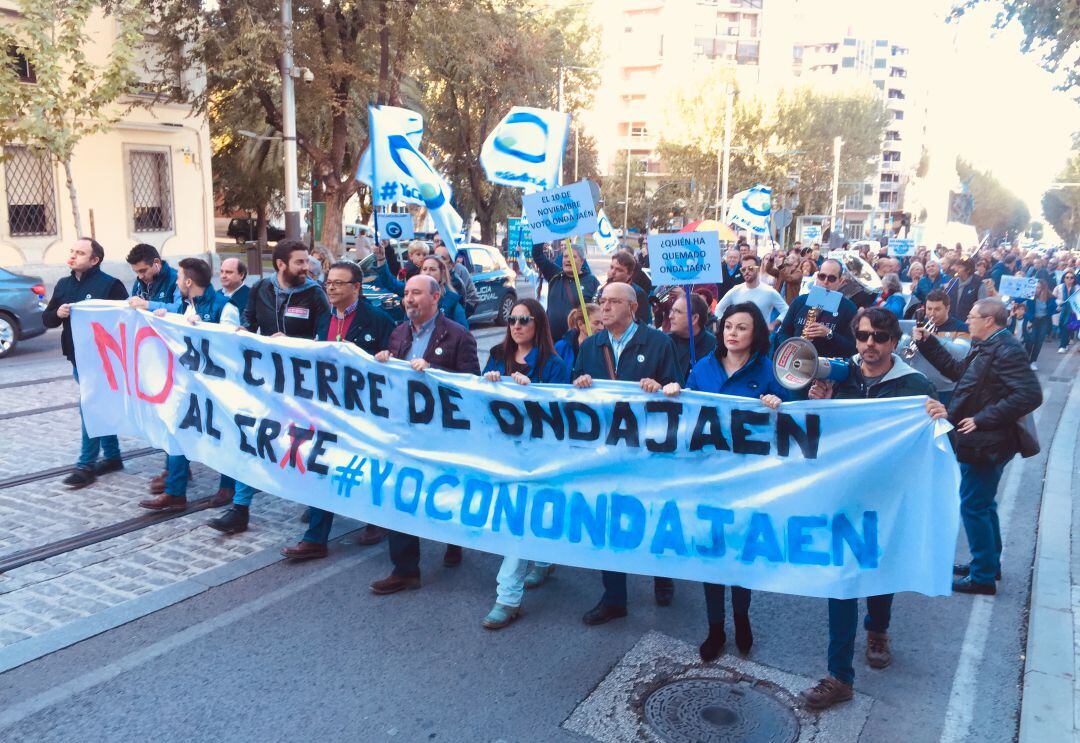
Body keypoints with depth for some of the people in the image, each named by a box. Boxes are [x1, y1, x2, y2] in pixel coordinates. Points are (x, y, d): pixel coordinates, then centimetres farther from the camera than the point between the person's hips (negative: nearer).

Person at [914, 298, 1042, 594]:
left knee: (974, 506, -1)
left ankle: (983, 576, 11)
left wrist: (982, 419, -26)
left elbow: (1030, 395, -27)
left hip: (986, 445, -10)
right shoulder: (986, 347, 10)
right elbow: (956, 370, 20)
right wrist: (926, 343, 14)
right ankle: (989, 563, 36)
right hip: (982, 442, 10)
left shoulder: (1007, 350, -20)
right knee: (983, 504, 21)